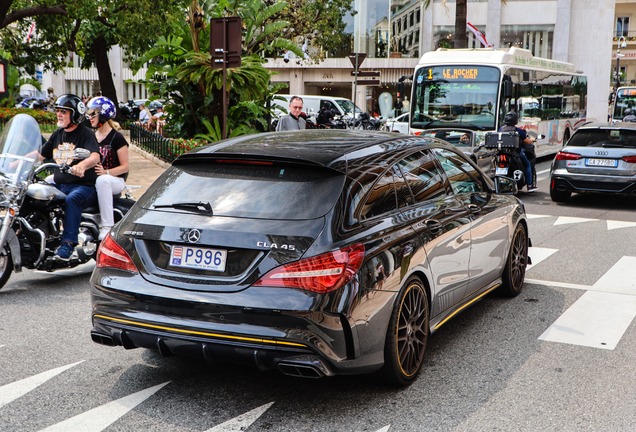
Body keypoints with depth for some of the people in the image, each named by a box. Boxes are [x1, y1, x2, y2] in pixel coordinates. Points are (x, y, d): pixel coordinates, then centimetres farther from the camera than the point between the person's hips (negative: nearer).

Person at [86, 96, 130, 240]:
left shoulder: (117, 138, -4)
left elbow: (124, 166, -8)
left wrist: (106, 172, -24)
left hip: (116, 180, -6)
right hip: (91, 179, 6)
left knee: (102, 180, -44)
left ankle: (107, 226, -41)